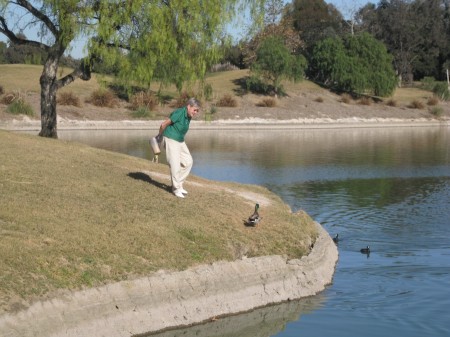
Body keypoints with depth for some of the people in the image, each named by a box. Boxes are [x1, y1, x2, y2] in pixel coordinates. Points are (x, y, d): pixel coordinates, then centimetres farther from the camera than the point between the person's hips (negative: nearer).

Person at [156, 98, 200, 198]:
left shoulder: (188, 116, 3)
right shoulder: (179, 113, -24)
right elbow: (164, 124, -18)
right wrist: (160, 136, -1)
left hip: (180, 141, 9)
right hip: (170, 140, -9)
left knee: (188, 162, 6)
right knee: (175, 165, -7)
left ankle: (178, 184, 15)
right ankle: (176, 189, 6)